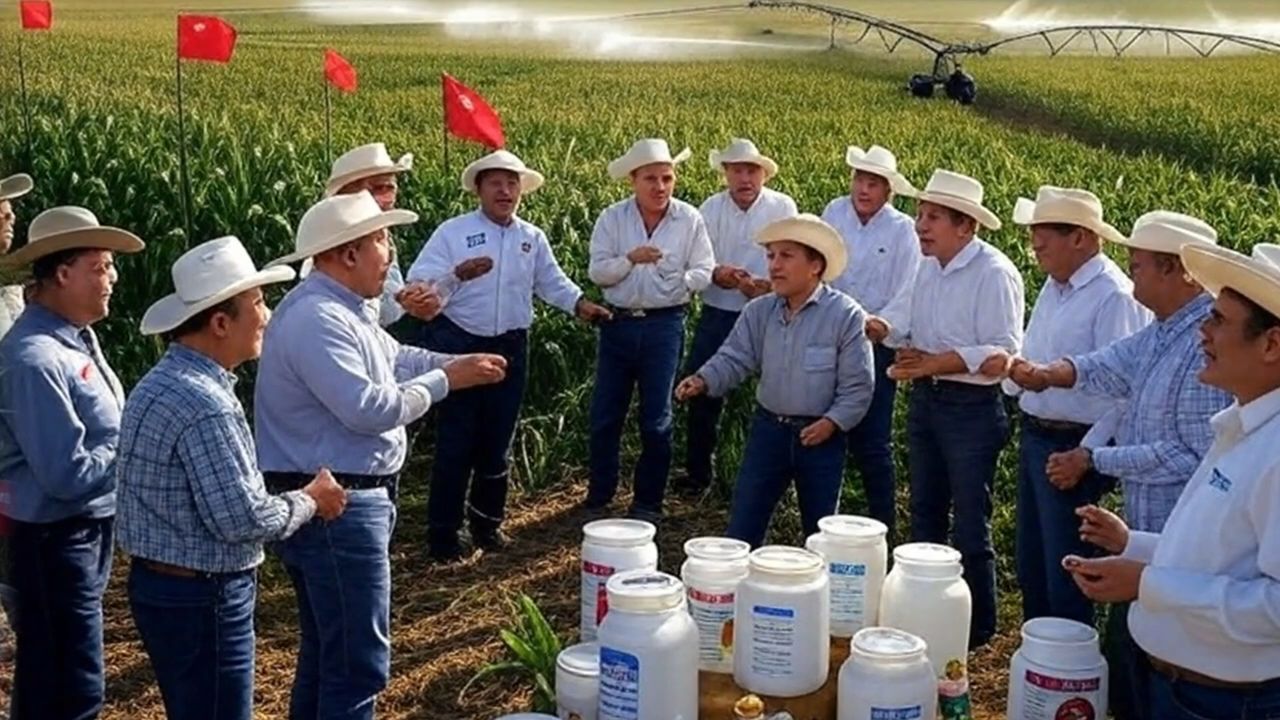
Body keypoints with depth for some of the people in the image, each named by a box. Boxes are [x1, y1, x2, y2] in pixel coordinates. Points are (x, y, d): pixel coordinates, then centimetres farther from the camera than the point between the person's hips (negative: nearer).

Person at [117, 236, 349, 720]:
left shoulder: (159, 383, 8)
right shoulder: (206, 405, -24)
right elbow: (242, 520, -25)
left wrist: (295, 496, 8)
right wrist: (309, 501, -9)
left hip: (158, 583, 10)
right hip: (202, 597, -10)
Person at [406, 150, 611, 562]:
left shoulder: (533, 238, 8)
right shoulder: (453, 232, -6)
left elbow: (553, 283, 14)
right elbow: (419, 282, -14)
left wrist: (580, 304, -4)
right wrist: (458, 274, -31)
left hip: (510, 348, 4)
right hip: (460, 345, -4)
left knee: (498, 441, 13)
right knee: (456, 442, -1)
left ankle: (487, 521, 29)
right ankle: (442, 532, 8)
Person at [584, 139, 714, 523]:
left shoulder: (690, 219, -2)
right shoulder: (612, 218, -1)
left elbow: (703, 272, -2)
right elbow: (597, 271, -5)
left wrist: (678, 282, -21)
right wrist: (630, 259, -21)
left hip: (664, 324, -1)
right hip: (618, 323, 1)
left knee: (656, 419, 6)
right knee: (605, 415, 7)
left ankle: (648, 501, 21)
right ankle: (598, 497, 23)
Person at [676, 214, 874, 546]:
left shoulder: (846, 315, -11)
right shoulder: (759, 311, 1)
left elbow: (857, 385, -9)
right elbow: (734, 358, -3)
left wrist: (832, 422, -19)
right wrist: (703, 380, -21)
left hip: (820, 436, -3)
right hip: (768, 429, 3)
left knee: (822, 531, 12)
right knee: (743, 526, 7)